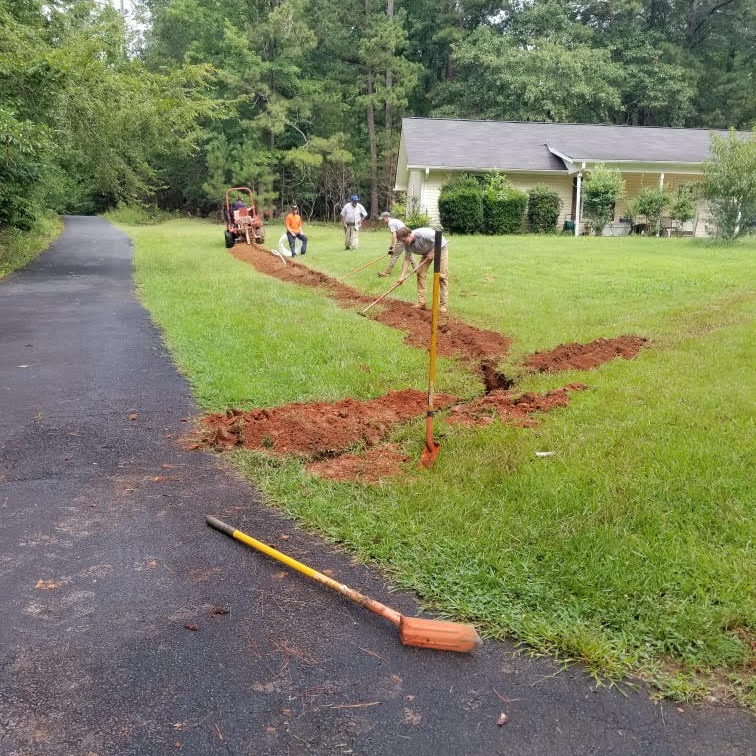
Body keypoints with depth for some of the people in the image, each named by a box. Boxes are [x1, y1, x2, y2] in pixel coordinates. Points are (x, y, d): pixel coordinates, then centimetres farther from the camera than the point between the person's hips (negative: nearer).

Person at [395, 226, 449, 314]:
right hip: (427, 251, 7)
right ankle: (421, 303, 1)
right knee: (420, 273, -2)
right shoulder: (407, 245, -14)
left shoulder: (422, 234, -36)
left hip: (440, 248, -7)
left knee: (442, 276, -12)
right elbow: (406, 259, -10)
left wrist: (432, 252, -26)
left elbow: (439, 238, -30)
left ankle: (443, 305, -11)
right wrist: (402, 276, -15)